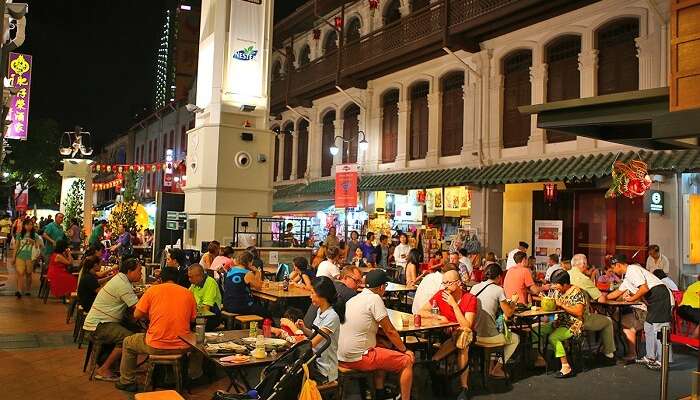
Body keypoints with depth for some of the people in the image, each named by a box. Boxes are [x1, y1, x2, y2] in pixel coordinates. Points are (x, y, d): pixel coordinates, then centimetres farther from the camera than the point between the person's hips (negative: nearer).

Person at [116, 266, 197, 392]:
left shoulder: (153, 290, -1)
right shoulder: (188, 293, 4)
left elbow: (137, 315, 1)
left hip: (156, 346, -2)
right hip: (182, 347, 2)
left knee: (128, 342, 28)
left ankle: (127, 382, 34)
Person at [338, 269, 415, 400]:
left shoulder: (354, 299, 14)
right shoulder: (375, 299, -12)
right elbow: (389, 331, -8)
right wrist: (405, 349, 6)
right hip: (358, 358, -9)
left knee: (383, 352, 32)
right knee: (407, 361, 1)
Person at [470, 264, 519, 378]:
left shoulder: (474, 288, 5)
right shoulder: (498, 290, -10)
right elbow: (508, 313, -6)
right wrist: (513, 302, 13)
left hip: (474, 334, 6)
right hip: (488, 336, -6)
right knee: (516, 339, 23)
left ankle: (491, 366, 36)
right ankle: (497, 368, 20)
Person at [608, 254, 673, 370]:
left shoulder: (633, 270, -13)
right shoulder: (627, 277, 18)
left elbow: (644, 288, -22)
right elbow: (618, 292, 30)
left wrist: (632, 298, -9)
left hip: (661, 296, -11)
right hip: (654, 301, 11)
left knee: (659, 329, -9)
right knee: (648, 327, 14)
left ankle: (662, 361, -5)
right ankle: (650, 357, 20)